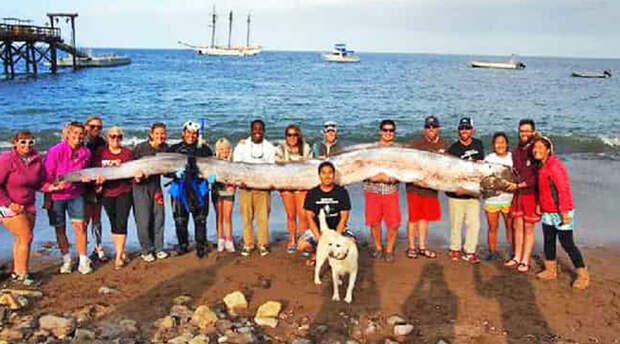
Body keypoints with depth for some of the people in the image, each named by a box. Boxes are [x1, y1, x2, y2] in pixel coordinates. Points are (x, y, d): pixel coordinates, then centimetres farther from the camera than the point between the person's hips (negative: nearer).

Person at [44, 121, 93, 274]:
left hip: (75, 194, 2)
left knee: (80, 225, -5)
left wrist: (86, 177, -6)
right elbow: (47, 175, -10)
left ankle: (83, 260, 4)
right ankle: (66, 259, 24)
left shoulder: (85, 152, -2)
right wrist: (48, 194, -15)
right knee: (60, 228, 7)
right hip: (56, 194, -2)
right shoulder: (55, 151, -14)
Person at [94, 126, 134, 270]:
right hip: (107, 193, 2)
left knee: (121, 223, -8)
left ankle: (118, 256, -4)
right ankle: (120, 253, 22)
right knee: (113, 223, 10)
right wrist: (99, 181, -16)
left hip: (124, 192, -2)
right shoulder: (101, 153, 3)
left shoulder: (127, 153, 3)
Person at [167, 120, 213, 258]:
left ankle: (201, 247, 9)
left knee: (200, 220, -2)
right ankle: (183, 246, 19)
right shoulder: (174, 149, 9)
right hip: (180, 189, 1)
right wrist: (176, 173, -13)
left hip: (199, 189, -1)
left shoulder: (204, 149, 8)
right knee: (180, 220, 3)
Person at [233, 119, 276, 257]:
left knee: (263, 217, -5)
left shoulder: (269, 147, 12)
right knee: (246, 217, 0)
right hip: (245, 186, 0)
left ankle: (263, 245, 5)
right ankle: (247, 244, 10)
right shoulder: (242, 145, 10)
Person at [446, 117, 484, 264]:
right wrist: (456, 187, -22)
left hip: (473, 193, 3)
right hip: (456, 193, -3)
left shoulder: (478, 144, 8)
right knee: (456, 223, 5)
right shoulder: (453, 148, -3)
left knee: (474, 223, 0)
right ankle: (454, 249, 22)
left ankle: (470, 252, 9)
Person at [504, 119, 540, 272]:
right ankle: (517, 257, 21)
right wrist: (510, 184, 2)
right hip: (517, 194, 6)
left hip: (531, 194, -6)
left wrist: (519, 185, -17)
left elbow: (537, 177, -17)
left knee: (528, 228, 2)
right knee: (517, 226, 11)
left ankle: (525, 261, 11)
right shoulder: (516, 151, 9)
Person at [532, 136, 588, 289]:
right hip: (548, 212, 9)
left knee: (567, 243, -4)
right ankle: (550, 271, 29)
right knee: (548, 241, 15)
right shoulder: (542, 167, 10)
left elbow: (563, 189, -22)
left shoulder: (555, 166, -19)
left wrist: (564, 212, -23)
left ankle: (583, 275, 8)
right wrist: (540, 205, 18)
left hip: (561, 212, -9)